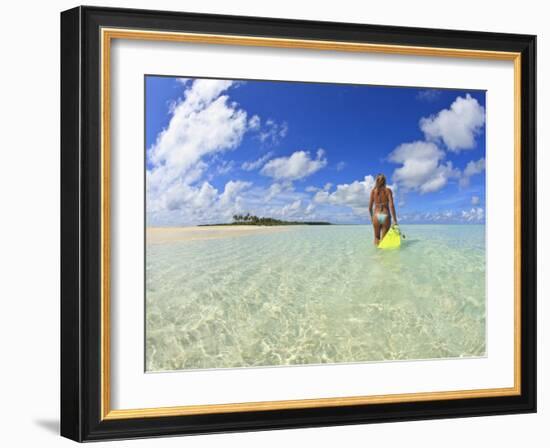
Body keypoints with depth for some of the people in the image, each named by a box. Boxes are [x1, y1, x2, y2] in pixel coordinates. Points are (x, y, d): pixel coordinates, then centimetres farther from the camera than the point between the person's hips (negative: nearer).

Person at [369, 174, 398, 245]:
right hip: (386, 216, -1)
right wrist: (395, 220, -8)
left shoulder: (373, 191, 5)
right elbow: (391, 205, -8)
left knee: (377, 237, 16)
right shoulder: (388, 190, 1)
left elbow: (370, 206, 4)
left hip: (376, 216, 1)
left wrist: (371, 217, 21)